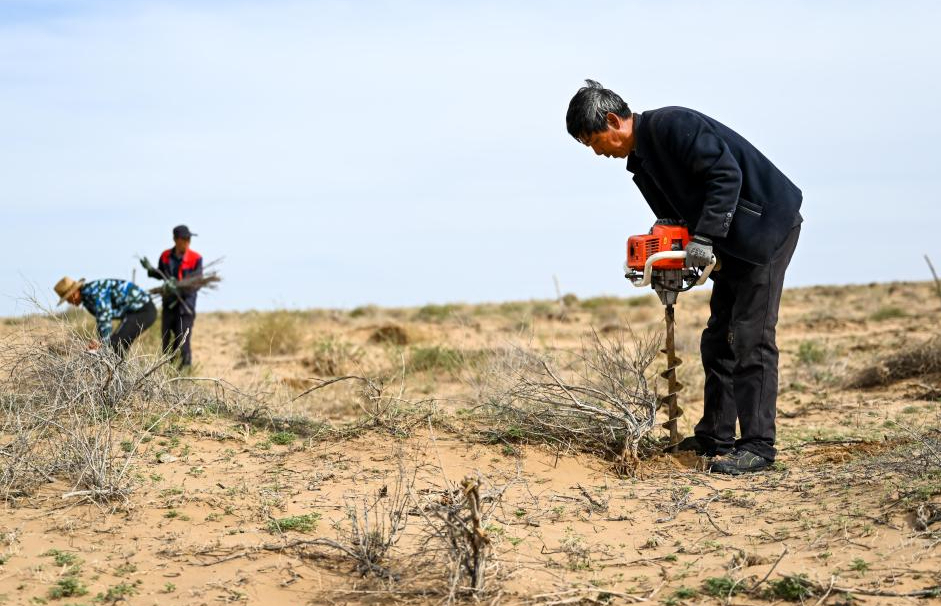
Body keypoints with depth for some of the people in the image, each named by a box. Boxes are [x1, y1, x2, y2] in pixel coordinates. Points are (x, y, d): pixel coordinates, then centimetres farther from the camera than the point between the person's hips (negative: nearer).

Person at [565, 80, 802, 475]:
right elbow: (678, 215, 15)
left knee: (750, 340, -10)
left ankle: (758, 445, -5)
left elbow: (726, 174, -26)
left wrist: (704, 238, -27)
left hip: (767, 227, -10)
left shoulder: (672, 125, -18)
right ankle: (715, 436, 18)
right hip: (733, 241, 10)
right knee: (718, 340, 10)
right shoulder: (640, 160, 12)